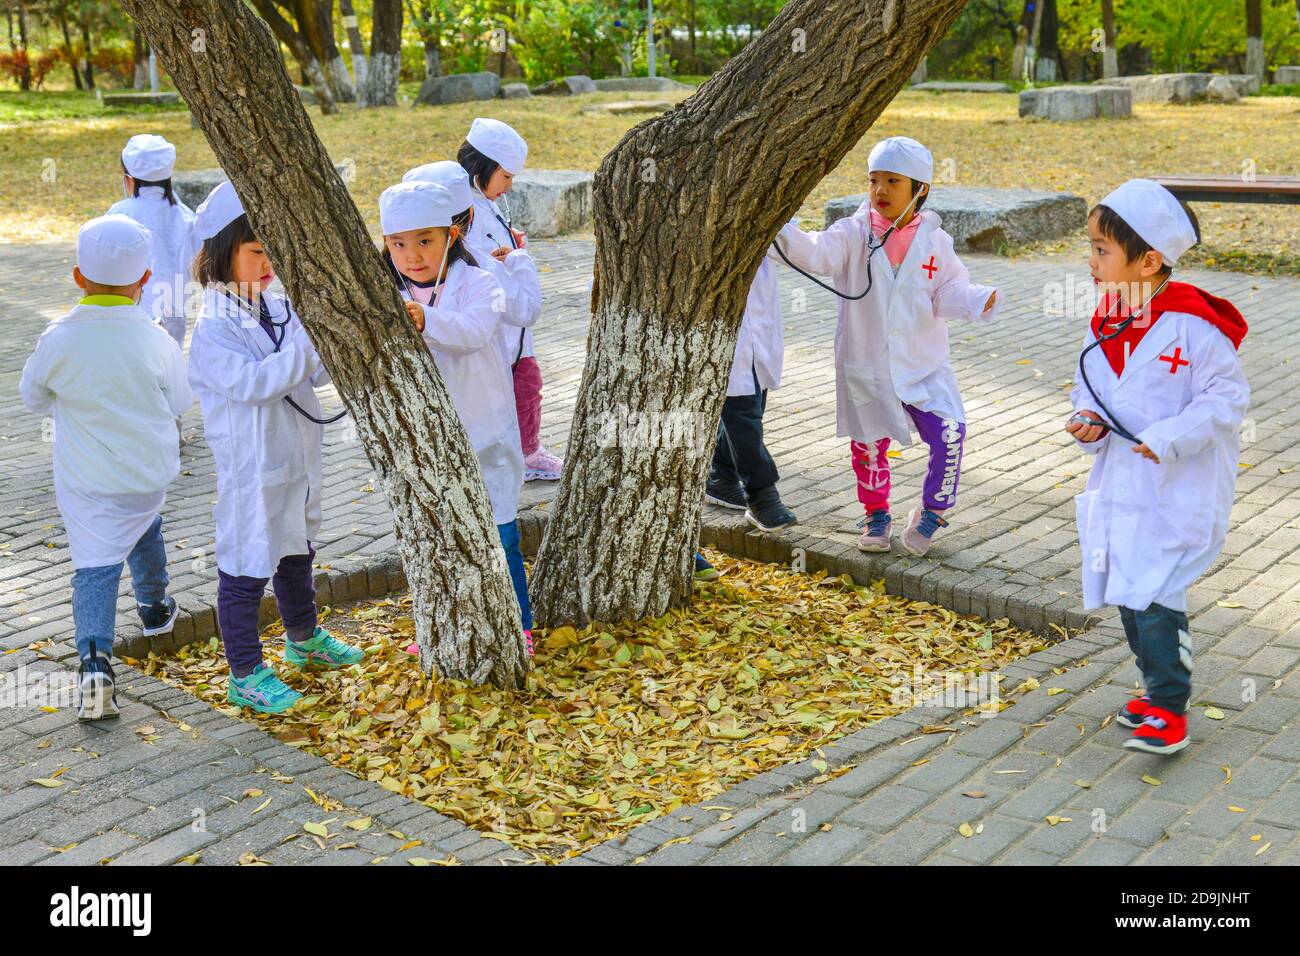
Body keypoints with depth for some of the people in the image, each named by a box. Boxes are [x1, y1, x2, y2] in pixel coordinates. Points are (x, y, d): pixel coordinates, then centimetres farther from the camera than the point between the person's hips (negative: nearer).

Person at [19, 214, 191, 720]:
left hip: (86, 481, -2)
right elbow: (179, 402, 3)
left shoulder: (57, 340, -13)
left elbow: (35, 398, 4)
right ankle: (155, 607, 48)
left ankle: (94, 658, -18)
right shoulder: (155, 339, -12)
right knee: (145, 528, 30)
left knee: (95, 564, -2)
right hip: (150, 471, 2)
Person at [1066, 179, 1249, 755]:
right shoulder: (1104, 327, 5)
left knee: (1154, 599, -11)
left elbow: (1227, 397, -13)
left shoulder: (1192, 325, -16)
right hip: (1119, 487, 8)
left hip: (1179, 491, -7)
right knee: (1129, 597, 14)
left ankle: (1169, 712, 1)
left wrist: (1170, 438, -22)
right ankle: (1160, 690, 31)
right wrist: (1089, 422, -4)